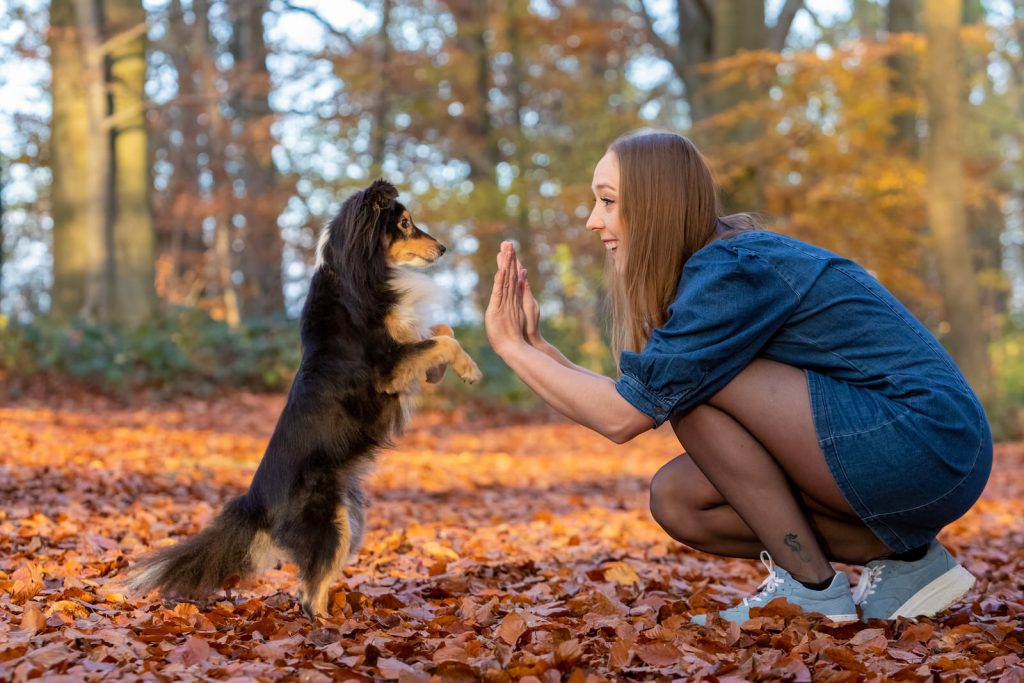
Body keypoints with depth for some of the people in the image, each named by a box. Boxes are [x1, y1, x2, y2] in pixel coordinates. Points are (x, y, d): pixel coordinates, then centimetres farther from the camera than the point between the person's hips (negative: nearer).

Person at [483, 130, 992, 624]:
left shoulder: (732, 273, -17)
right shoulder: (717, 266, 12)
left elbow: (623, 417, -18)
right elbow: (627, 405, 10)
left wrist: (512, 347, -8)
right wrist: (535, 344, 7)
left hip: (927, 450, -10)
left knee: (690, 388, -16)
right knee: (676, 499, 5)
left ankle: (812, 588, -9)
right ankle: (899, 558, 5)